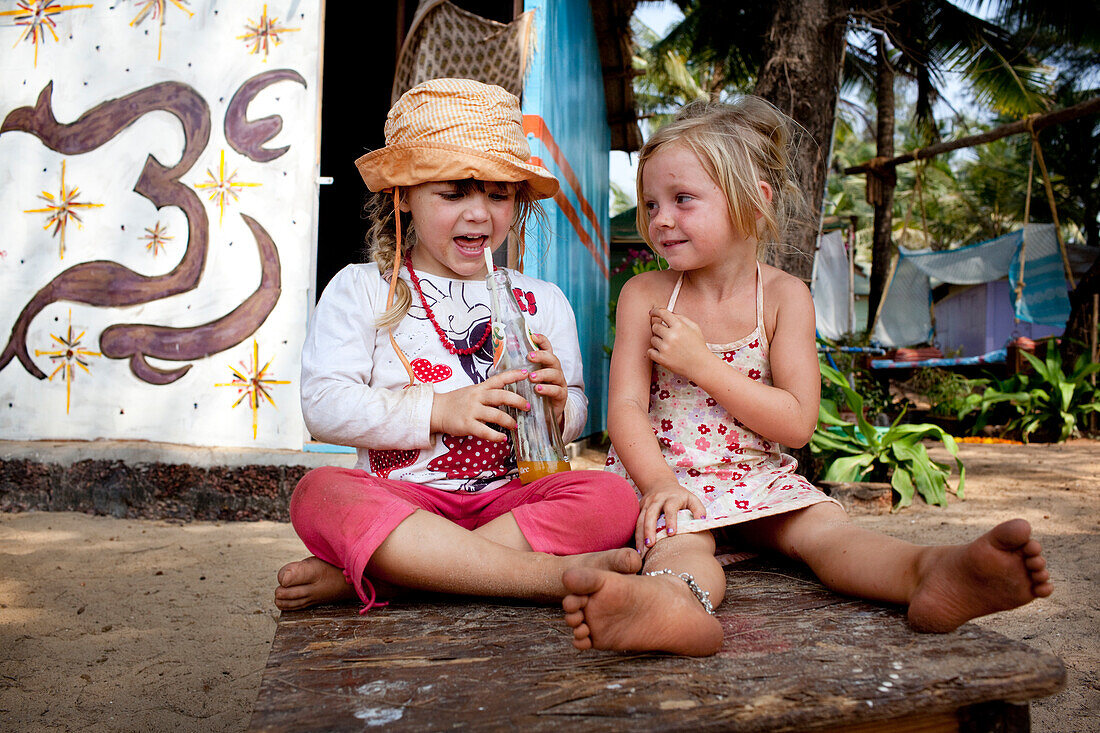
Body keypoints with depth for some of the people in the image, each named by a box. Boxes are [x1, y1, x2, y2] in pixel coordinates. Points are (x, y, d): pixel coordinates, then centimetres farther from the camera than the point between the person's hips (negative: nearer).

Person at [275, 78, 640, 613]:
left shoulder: (543, 302, 13)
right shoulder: (361, 289, 5)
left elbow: (575, 417, 15)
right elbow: (323, 406, -6)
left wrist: (557, 407, -9)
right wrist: (438, 410, -15)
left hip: (509, 496, 3)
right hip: (398, 496, -2)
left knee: (612, 498, -25)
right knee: (320, 492, -32)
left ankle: (356, 576, -27)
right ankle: (541, 573, -34)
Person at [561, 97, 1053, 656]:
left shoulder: (783, 296, -3)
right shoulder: (645, 294, -2)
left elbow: (798, 423, -11)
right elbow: (625, 406, -10)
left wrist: (701, 364, -18)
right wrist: (660, 482, -29)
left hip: (756, 478, 2)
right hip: (667, 476, -2)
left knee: (823, 525, -26)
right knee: (678, 540, -33)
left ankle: (933, 570, -50)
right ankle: (677, 599, -64)